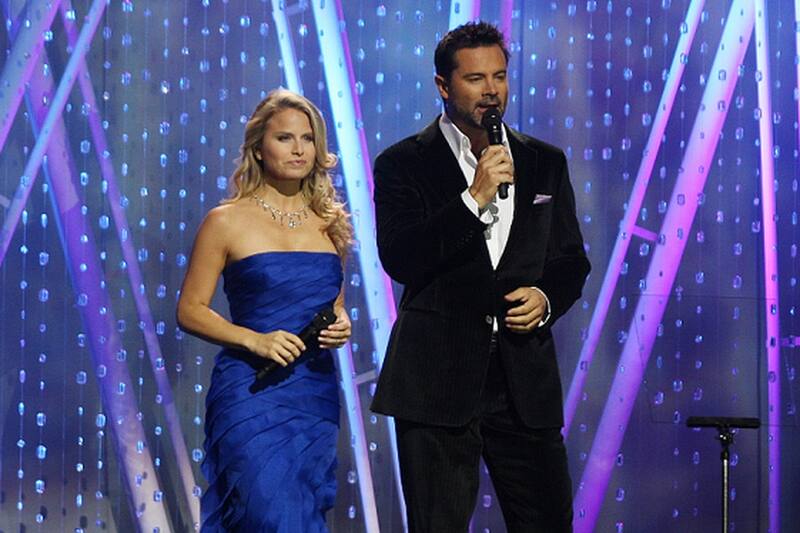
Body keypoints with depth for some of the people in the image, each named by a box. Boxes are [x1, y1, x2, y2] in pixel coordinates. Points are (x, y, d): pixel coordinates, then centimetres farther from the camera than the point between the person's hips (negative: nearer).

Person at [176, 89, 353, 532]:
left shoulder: (329, 223, 12)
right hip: (251, 392, -5)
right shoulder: (227, 222, -2)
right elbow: (190, 310, -2)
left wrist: (341, 326, 0)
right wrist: (254, 340, -16)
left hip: (316, 393, 5)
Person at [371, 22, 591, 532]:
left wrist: (547, 298, -4)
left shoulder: (546, 163, 11)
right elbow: (398, 259, -13)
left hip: (526, 380, 3)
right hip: (438, 381, -3)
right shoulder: (404, 164, 0)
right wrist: (474, 198, -19)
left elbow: (572, 260, 18)